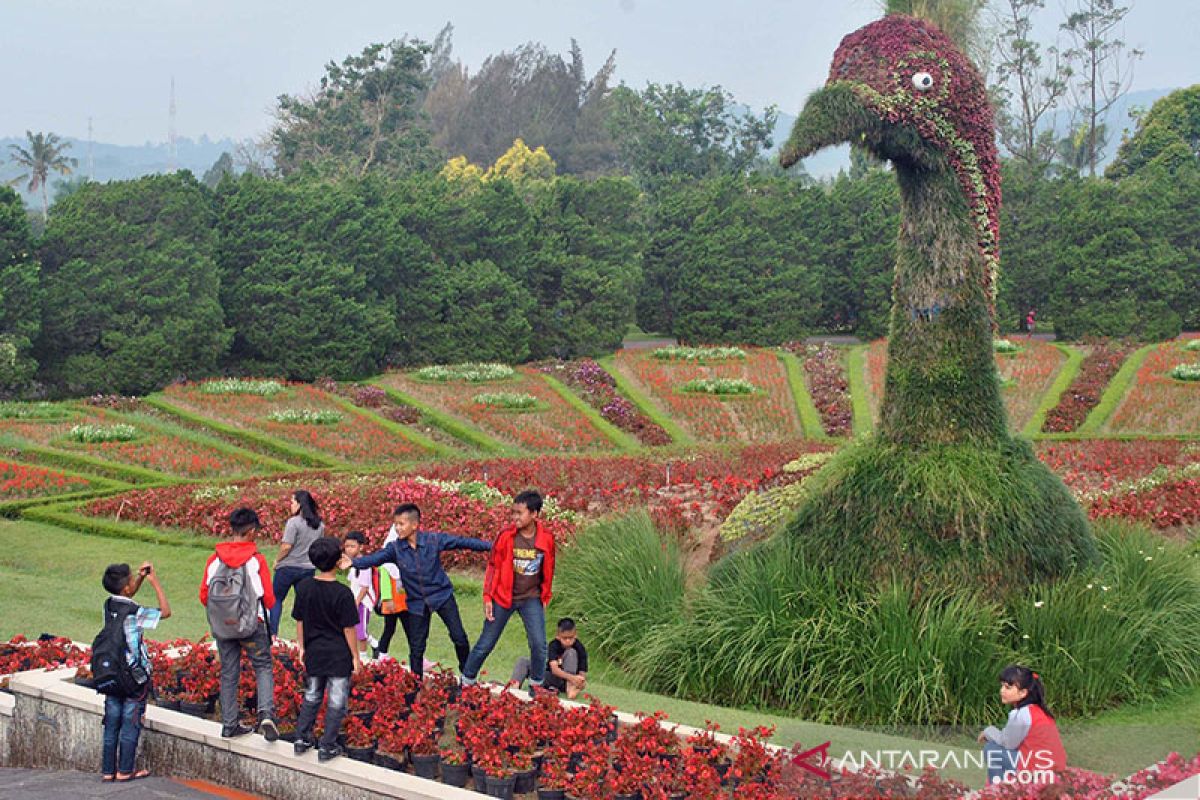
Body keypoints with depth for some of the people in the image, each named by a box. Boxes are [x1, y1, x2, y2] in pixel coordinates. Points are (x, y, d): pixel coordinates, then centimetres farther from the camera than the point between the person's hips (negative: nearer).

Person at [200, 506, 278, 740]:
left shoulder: (215, 559, -4)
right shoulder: (256, 560, -13)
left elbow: (204, 596, 3)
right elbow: (268, 598, -9)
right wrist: (267, 603, 14)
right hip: (252, 624, -3)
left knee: (228, 673, 14)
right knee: (263, 667, 10)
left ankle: (229, 725, 17)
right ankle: (266, 714, -10)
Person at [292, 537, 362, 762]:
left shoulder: (304, 587, -5)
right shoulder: (343, 593, -19)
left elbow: (299, 621, 3)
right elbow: (348, 628, -13)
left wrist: (302, 648, 15)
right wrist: (355, 656, -3)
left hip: (314, 653, 5)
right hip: (339, 656, -5)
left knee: (311, 697, 20)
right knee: (336, 702, 7)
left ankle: (302, 739, 23)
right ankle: (327, 747, 10)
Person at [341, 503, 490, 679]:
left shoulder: (433, 540, -12)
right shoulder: (395, 548, -9)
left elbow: (461, 542, -8)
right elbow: (375, 558, -21)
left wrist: (490, 545, -9)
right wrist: (354, 562, -39)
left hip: (442, 595, -1)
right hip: (417, 602, 1)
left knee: (459, 637, -1)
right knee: (416, 648, 6)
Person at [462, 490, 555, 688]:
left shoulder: (546, 537, -9)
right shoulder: (506, 536, -14)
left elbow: (548, 570, 4)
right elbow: (493, 567, -5)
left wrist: (545, 597, 10)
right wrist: (488, 597, -8)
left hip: (531, 598, 1)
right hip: (503, 597, -1)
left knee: (539, 645, -6)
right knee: (485, 644, 5)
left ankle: (536, 687, 13)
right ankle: (466, 683, 21)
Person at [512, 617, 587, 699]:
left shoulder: (579, 648, -16)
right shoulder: (554, 645, -16)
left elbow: (583, 673, -17)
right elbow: (554, 669, -30)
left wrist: (581, 682, -41)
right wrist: (571, 677, -47)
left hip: (567, 682, -2)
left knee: (571, 653, -24)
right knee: (523, 661, -14)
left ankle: (570, 688, -37)